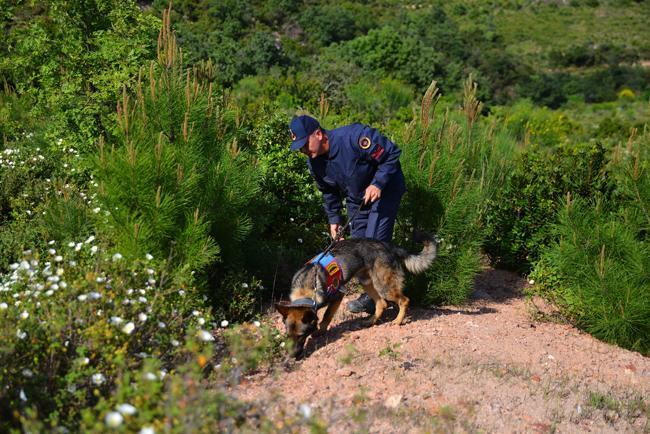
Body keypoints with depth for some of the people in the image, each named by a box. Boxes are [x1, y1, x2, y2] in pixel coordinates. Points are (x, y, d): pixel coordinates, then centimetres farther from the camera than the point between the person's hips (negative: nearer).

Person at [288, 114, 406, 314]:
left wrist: (378, 184, -30)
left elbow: (392, 154, -25)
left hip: (384, 191, -7)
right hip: (356, 199, 7)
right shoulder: (315, 163, -8)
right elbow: (329, 191, 10)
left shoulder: (354, 136, -31)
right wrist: (334, 218, 5)